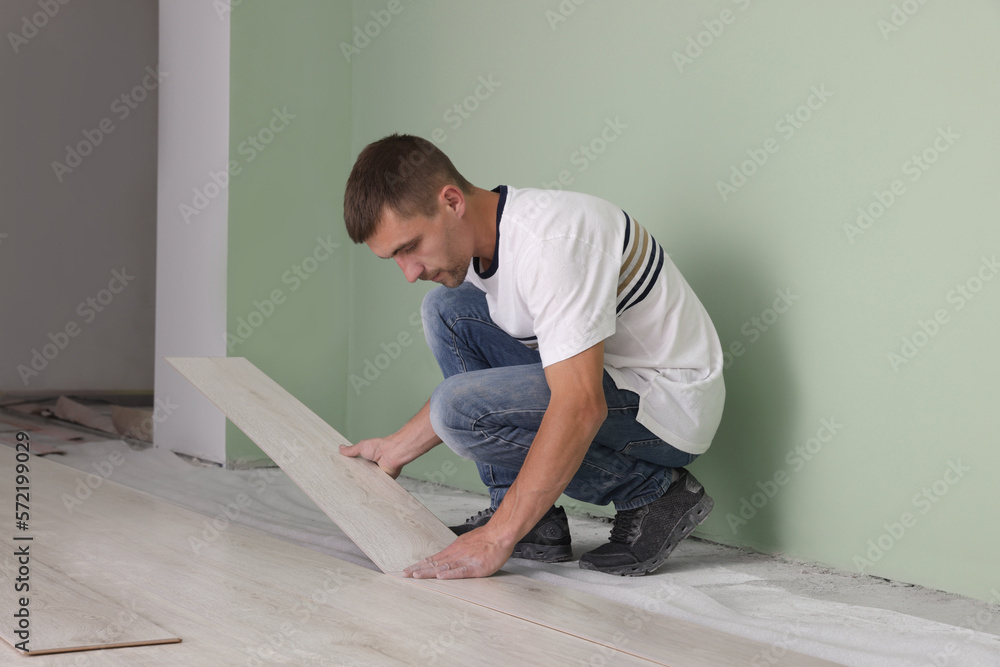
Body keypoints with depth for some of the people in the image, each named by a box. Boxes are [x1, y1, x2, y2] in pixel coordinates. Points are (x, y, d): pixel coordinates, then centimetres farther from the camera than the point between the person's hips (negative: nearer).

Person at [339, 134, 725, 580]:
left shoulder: (549, 240, -29)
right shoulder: (479, 241, 1)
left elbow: (581, 407, -34)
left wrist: (496, 539, -32)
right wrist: (398, 449, 15)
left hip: (668, 405, -9)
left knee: (458, 408, -23)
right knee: (446, 309, 2)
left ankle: (649, 490, -6)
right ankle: (535, 523, 2)